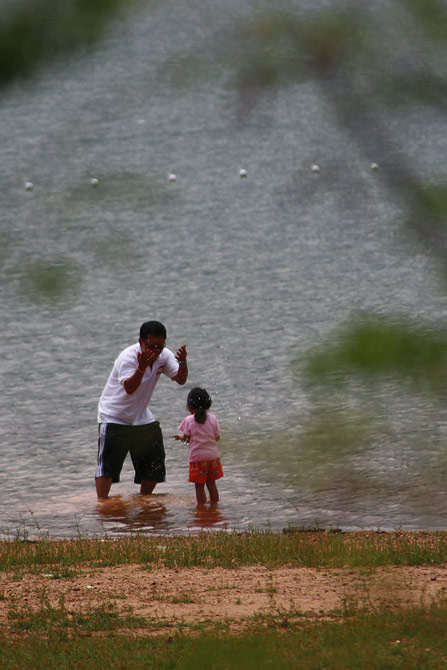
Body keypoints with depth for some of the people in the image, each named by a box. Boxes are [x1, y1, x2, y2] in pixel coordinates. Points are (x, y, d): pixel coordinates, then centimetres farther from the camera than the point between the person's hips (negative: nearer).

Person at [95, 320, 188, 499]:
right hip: (114, 416, -6)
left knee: (155, 464, 5)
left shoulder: (163, 355, -5)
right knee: (107, 464, -14)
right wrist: (142, 367, -54)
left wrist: (182, 363, -32)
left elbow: (181, 380, -12)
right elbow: (129, 388, -38)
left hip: (141, 417, 6)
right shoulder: (128, 357, -25)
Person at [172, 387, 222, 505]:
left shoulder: (189, 420, -8)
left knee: (199, 486, 2)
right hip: (213, 456, 4)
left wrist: (179, 436, 17)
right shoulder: (213, 418, 0)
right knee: (211, 483, 15)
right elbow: (217, 437, 4)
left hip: (197, 456, -4)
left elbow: (186, 437, -5)